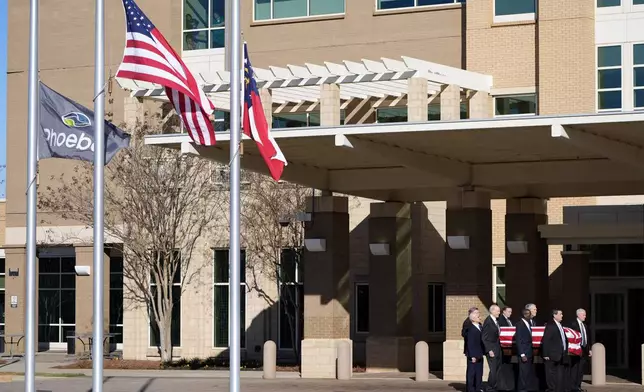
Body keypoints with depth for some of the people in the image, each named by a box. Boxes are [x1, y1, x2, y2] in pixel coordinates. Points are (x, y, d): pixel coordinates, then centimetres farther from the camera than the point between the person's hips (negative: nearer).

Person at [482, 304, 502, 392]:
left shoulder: (496, 321, 13)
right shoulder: (488, 321, -13)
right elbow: (484, 338, -14)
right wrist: (489, 350, -18)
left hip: (498, 350, 8)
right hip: (492, 350, -8)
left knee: (497, 370, 9)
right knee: (493, 370, -9)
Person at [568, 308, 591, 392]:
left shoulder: (585, 325, 16)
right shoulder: (573, 324, -7)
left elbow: (588, 338, 18)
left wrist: (589, 349, 13)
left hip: (584, 350, 7)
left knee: (581, 370, 9)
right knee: (574, 369, -6)